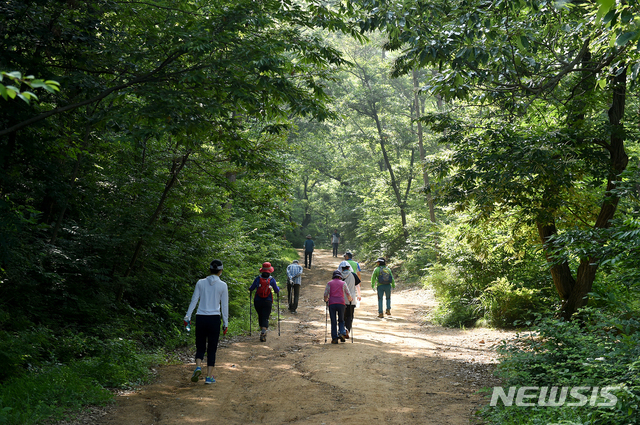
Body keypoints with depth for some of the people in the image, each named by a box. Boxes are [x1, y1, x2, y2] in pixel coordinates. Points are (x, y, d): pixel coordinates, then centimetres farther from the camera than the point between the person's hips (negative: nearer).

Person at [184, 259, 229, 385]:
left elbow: (194, 301, 3)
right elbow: (224, 305, 0)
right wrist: (225, 323, 7)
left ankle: (198, 367, -11)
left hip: (200, 318, 2)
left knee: (200, 346, 14)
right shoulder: (222, 285, -2)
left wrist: (187, 317, 8)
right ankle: (209, 376, 8)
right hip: (214, 318, -2)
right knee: (212, 348, 8)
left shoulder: (201, 283, 2)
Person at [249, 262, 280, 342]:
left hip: (257, 301, 2)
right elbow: (277, 291, 2)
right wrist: (278, 289, 25)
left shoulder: (258, 278, -6)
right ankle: (263, 332, -21)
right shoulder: (272, 279, -7)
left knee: (260, 317, 20)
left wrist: (250, 289, 23)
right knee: (265, 318, -2)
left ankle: (262, 331, 31)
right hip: (267, 302, -2)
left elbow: (251, 288, -1)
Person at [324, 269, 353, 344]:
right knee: (341, 320, 14)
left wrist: (326, 300, 25)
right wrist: (350, 299, 28)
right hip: (341, 303, 0)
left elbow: (326, 294, 6)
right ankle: (342, 333, -7)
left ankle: (334, 338, 0)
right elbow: (348, 294, 9)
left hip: (331, 304, 0)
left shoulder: (329, 283, 11)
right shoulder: (343, 283, 10)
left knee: (333, 322, 3)